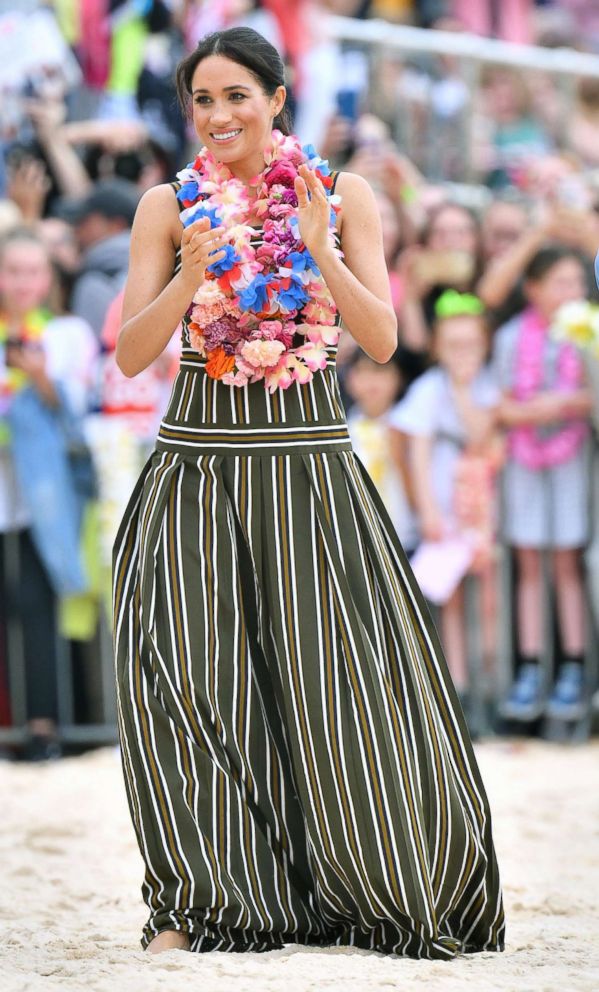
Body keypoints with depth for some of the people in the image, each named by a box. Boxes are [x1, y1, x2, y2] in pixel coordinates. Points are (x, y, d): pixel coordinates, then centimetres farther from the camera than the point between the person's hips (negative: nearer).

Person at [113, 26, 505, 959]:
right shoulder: (168, 206, 3)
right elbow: (132, 354, -1)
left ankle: (390, 893, 13)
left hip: (310, 461, 0)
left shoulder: (342, 196, 3)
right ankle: (203, 902, 3)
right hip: (199, 459, 1)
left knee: (341, 677, -1)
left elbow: (383, 340, -3)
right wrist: (192, 271, -17)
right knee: (186, 676, -7)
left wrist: (321, 254, -18)